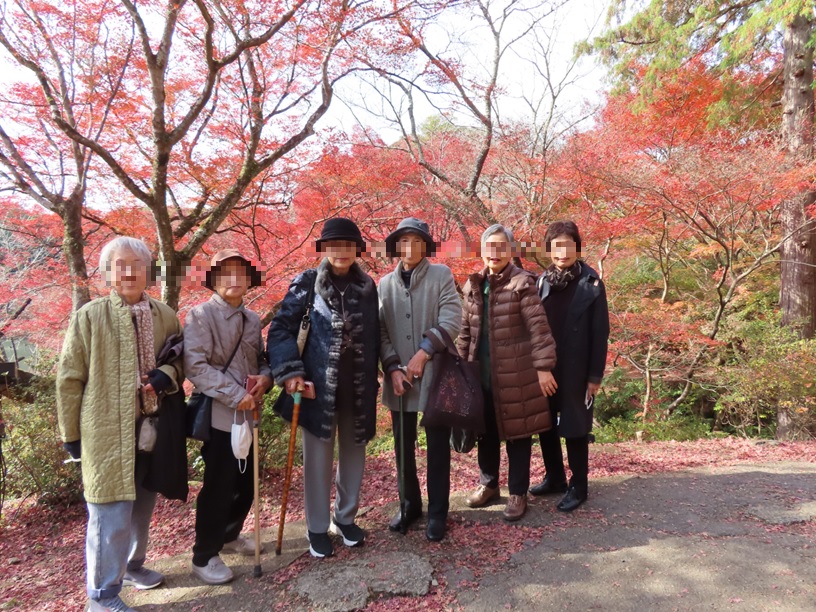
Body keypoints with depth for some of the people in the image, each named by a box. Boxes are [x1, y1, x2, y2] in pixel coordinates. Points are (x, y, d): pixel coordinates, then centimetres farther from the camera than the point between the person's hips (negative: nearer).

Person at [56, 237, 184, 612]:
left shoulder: (165, 316, 2)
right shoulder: (89, 316, -9)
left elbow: (181, 359, 13)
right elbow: (69, 379, -5)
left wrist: (167, 374, -11)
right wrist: (71, 434, -3)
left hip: (152, 427, 5)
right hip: (107, 430, -4)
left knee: (142, 507, 19)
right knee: (111, 514, 0)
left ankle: (132, 565, 41)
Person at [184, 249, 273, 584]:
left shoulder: (252, 319, 9)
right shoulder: (200, 315, -10)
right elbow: (196, 366, -19)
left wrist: (265, 378, -6)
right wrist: (235, 395, -22)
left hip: (247, 415, 7)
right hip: (218, 415, -6)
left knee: (246, 484, 16)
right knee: (218, 487, 1)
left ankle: (229, 535, 40)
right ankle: (204, 556, 20)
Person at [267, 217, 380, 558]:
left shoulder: (367, 285, 6)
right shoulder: (307, 282, -5)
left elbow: (373, 337, 10)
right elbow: (281, 328, -7)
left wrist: (374, 379, 9)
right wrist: (290, 372, -17)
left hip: (358, 388, 3)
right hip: (319, 385, -3)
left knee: (353, 453, 14)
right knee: (318, 457, 6)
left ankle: (346, 518, 34)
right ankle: (317, 528, 24)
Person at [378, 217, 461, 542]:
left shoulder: (442, 275, 0)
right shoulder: (385, 283, 9)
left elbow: (451, 320, -10)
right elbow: (381, 330, 4)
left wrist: (423, 353, -16)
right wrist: (393, 368, -8)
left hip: (435, 375, -3)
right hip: (399, 378, 3)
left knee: (437, 448, 6)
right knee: (403, 447, 13)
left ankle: (437, 512, 20)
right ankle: (409, 504, 31)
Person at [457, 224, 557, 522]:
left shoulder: (522, 283, -10)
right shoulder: (473, 285, 7)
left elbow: (539, 328, -13)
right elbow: (465, 330, 13)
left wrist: (543, 367, -16)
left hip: (516, 374, -5)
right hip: (481, 375, 6)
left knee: (517, 434, 7)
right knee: (486, 433, 18)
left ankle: (517, 493, 23)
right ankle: (488, 484, 37)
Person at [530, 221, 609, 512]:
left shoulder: (591, 283, -8)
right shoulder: (542, 281, 4)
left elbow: (600, 332, -7)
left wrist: (595, 375, -9)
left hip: (575, 371, -4)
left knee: (575, 428, 6)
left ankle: (578, 486, 21)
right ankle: (554, 477, 32)